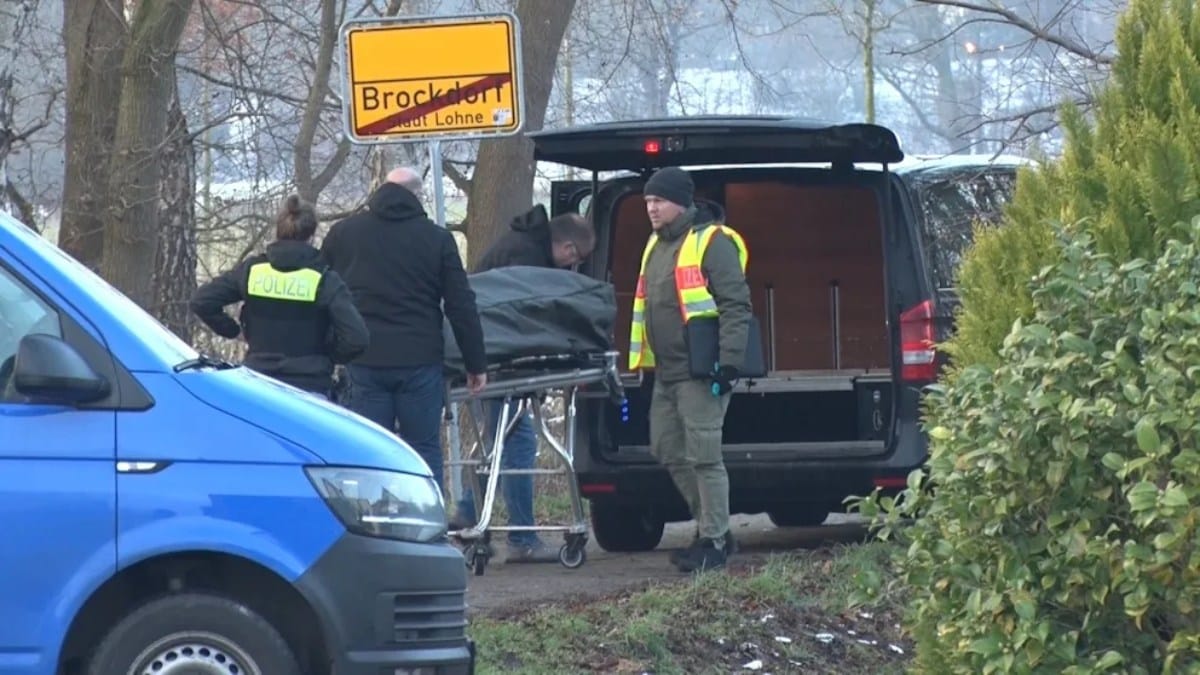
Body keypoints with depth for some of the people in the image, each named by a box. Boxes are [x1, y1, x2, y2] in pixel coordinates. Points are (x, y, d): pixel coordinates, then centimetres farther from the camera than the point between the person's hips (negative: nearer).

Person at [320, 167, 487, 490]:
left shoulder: (343, 233, 9)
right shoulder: (437, 239, 2)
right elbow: (461, 307, 1)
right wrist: (477, 364, 7)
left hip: (364, 362, 1)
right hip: (419, 361, -1)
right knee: (424, 451, 4)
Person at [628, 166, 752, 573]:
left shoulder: (712, 242, -10)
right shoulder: (657, 246, 19)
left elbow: (737, 306, -15)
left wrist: (729, 362, -21)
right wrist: (641, 362, 22)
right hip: (667, 373, 10)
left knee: (703, 456, -9)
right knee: (668, 452, 12)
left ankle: (714, 542, -2)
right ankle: (712, 527, 23)